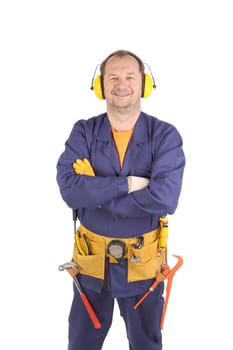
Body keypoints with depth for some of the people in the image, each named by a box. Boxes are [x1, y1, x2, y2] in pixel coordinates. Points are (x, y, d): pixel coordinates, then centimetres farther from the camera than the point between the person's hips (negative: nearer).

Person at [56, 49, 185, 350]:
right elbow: (69, 188, -21)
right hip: (91, 261, 2)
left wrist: (95, 194, -21)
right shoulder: (84, 132, -6)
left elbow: (165, 198, -26)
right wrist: (127, 184, -24)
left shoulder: (165, 136, -12)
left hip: (142, 263, -1)